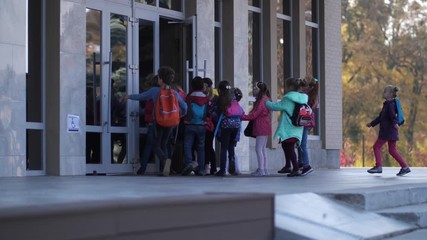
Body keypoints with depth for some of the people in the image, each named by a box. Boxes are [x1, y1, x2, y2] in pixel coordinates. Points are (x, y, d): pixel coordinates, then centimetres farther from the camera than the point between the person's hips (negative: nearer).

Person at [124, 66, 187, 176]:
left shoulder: (154, 91, -7)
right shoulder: (174, 93, -1)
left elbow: (140, 96, 3)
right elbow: (184, 106, 2)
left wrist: (129, 97, 21)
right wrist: (182, 114, 24)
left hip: (158, 122, -3)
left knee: (156, 145, 6)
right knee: (164, 145, 16)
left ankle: (165, 159, -26)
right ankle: (165, 170, 5)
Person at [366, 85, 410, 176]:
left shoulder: (390, 104, -11)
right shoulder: (387, 104, 19)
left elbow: (393, 115, -27)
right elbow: (381, 117, 29)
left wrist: (395, 123, -45)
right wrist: (372, 124, 36)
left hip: (388, 131, -10)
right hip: (391, 131, 10)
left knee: (377, 147, -2)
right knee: (392, 150, 8)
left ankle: (378, 166, -1)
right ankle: (405, 167, 5)